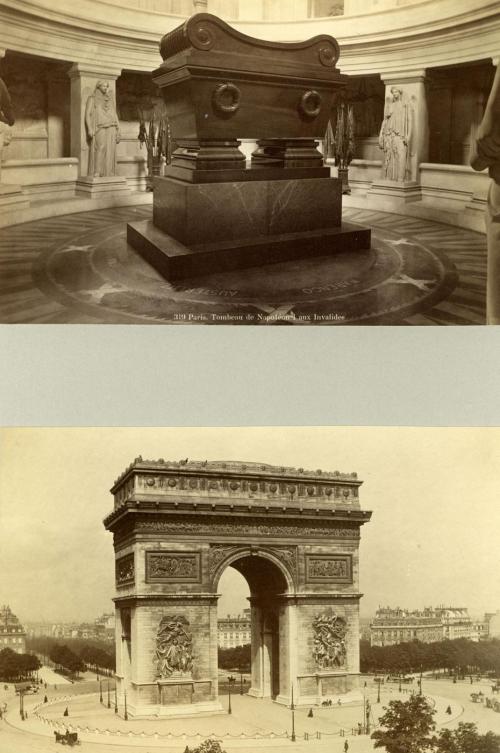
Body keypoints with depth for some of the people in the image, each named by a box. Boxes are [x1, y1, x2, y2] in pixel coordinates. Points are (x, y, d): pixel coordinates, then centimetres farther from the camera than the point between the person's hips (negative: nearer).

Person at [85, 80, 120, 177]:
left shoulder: (110, 99, 18)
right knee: (98, 153, -13)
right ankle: (96, 176, -15)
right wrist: (90, 129, -15)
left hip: (110, 129, 4)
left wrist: (117, 131, 9)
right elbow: (87, 114, -2)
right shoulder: (92, 99, 6)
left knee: (110, 154, -2)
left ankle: (108, 175, -2)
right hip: (98, 130, -4)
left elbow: (114, 115, 19)